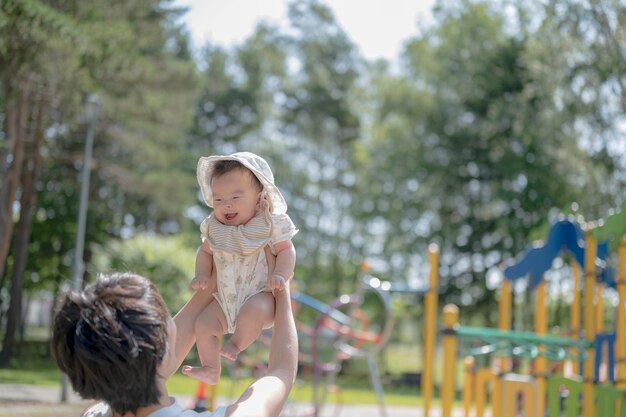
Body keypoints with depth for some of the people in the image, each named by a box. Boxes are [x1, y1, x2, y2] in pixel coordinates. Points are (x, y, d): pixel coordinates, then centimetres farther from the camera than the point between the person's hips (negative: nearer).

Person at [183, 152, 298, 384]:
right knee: (203, 323, -4)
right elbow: (205, 252, 16)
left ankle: (237, 343, -12)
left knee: (253, 310, -36)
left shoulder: (271, 223, -10)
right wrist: (202, 275, 0)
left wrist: (280, 275, -26)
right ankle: (210, 369, 7)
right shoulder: (214, 228, 3)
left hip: (261, 295, -6)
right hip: (225, 299, 6)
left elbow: (286, 251, -9)